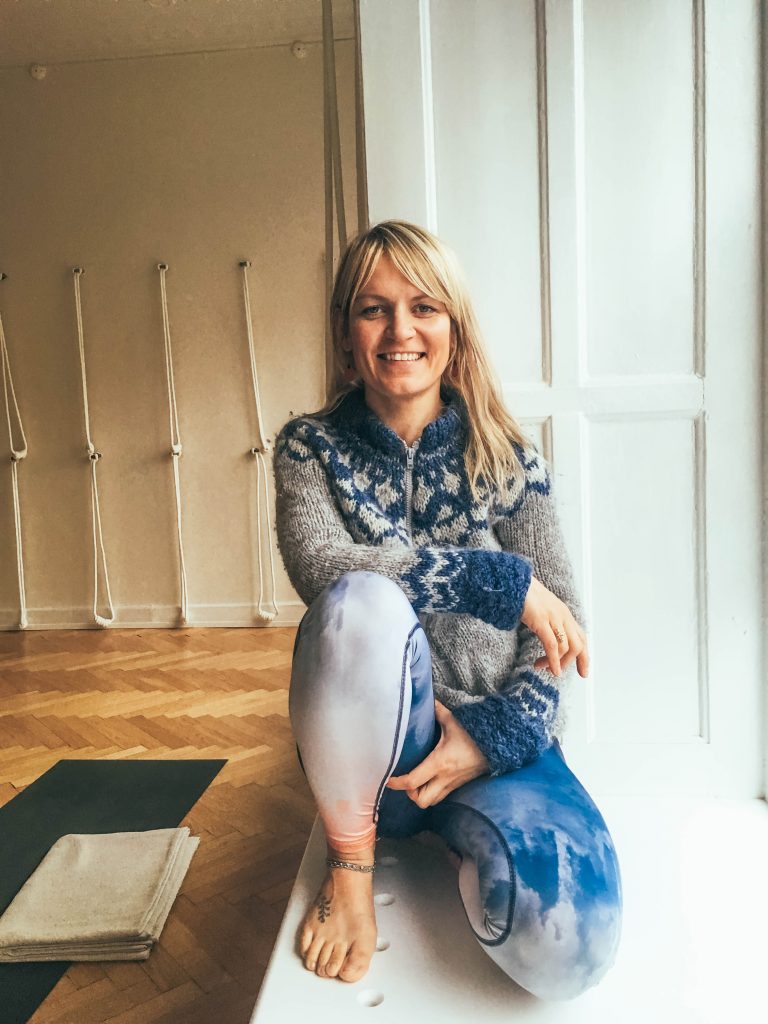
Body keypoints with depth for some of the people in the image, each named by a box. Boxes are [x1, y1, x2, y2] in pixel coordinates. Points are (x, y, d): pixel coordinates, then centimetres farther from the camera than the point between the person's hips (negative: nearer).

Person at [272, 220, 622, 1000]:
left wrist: (496, 738, -19)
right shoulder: (311, 447, -1)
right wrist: (500, 577, -22)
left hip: (493, 736, 1)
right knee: (361, 603, -35)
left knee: (565, 947, -26)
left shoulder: (508, 458, 0)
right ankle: (350, 858, -9)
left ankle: (453, 823, 8)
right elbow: (321, 569, -21)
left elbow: (560, 624, -3)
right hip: (364, 742, 0)